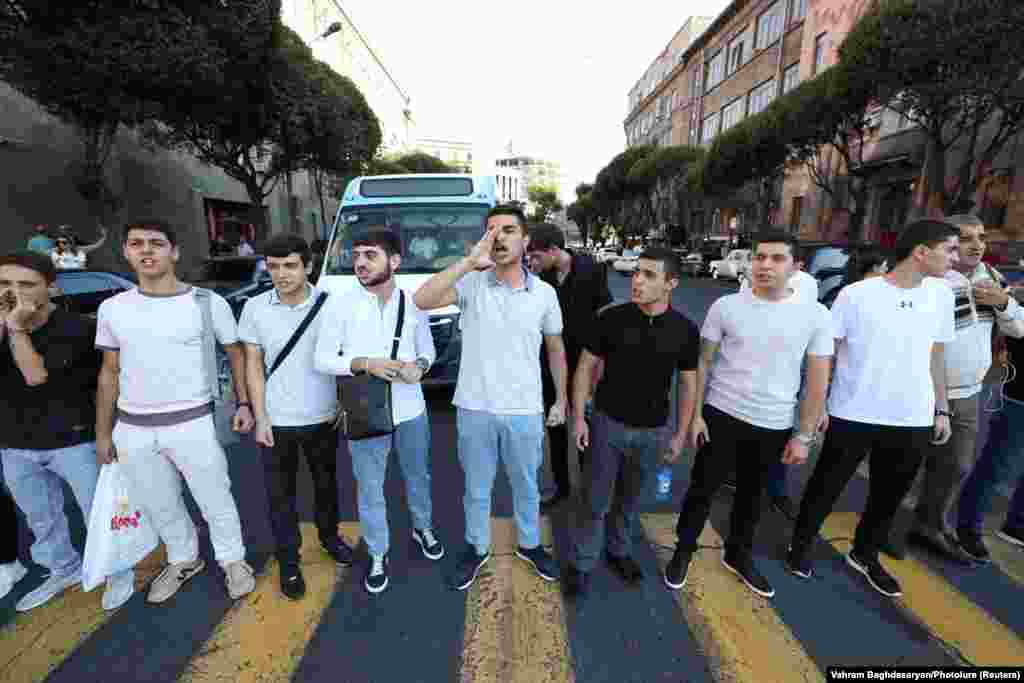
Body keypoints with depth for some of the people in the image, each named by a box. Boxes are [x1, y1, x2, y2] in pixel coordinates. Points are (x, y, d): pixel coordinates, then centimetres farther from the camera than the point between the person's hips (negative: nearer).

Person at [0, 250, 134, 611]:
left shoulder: (76, 328, -15)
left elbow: (36, 376, -21)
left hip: (73, 440, -5)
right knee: (41, 519, 22)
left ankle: (119, 570, 28)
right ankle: (64, 570, 43)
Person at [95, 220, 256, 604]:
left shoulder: (208, 303, -7)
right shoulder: (112, 309, 3)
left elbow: (236, 354, 2)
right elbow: (109, 372, 11)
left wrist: (243, 403, -6)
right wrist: (102, 432, 10)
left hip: (192, 423, -4)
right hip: (133, 429, 4)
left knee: (215, 500, 9)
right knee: (159, 506, 20)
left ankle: (232, 560, 32)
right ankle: (183, 560, 44)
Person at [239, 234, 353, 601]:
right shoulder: (255, 307, -5)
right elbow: (253, 365, -1)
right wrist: (260, 417, -5)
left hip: (323, 417, 0)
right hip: (278, 420, 0)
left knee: (326, 483, 19)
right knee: (280, 494, 12)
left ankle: (329, 537, 43)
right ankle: (288, 561, 33)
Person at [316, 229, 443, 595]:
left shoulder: (413, 303, -3)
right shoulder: (341, 304, -8)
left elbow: (428, 349, 7)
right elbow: (322, 358, -5)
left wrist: (419, 366, -15)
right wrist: (365, 363, -21)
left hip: (411, 409, 2)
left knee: (417, 476, 21)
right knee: (370, 488, 12)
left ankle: (423, 528, 48)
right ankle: (378, 555, 36)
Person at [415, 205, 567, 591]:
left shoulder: (544, 293, -3)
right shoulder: (472, 284, -8)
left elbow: (555, 349, 9)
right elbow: (422, 301, -24)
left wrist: (561, 399, 11)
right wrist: (470, 261, -28)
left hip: (524, 412, 1)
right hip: (475, 410, -1)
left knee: (526, 486, 22)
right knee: (476, 488, 19)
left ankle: (529, 545, 47)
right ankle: (477, 548, 44)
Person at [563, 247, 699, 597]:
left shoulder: (685, 330, -8)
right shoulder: (610, 318, -13)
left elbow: (688, 384, 4)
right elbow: (585, 367, -5)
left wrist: (680, 433, 5)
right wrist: (579, 417, -7)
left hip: (653, 431, 2)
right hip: (607, 424, -2)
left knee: (630, 499, 21)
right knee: (595, 500, 9)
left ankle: (619, 550, 45)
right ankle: (582, 564, 30)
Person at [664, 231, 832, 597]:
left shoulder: (816, 315, -5)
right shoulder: (726, 306, -7)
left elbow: (818, 382, 0)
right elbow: (701, 363, -2)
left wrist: (804, 436, -1)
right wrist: (694, 415, -6)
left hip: (774, 426, 2)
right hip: (721, 416, -1)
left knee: (752, 496, 21)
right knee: (702, 489, 10)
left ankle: (738, 555, 44)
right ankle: (683, 550, 33)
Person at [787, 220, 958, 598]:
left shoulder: (941, 295, 5)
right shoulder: (856, 294, -12)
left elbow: (935, 356, 14)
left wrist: (942, 409, 13)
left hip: (913, 421, 5)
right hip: (853, 415, -5)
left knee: (889, 496, 19)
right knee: (826, 488, 9)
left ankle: (865, 555, 41)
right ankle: (800, 545, 30)